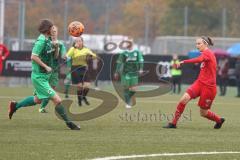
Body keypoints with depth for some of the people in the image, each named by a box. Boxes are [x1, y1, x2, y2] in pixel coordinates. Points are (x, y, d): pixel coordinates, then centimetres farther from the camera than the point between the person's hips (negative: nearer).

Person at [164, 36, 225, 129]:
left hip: (208, 86, -8)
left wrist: (184, 62, -40)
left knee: (203, 113, 4)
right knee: (184, 99, -15)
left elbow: (199, 59, -34)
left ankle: (219, 120, 33)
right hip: (199, 83, 8)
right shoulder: (206, 54, 15)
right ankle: (173, 123, -11)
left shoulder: (207, 53, -13)